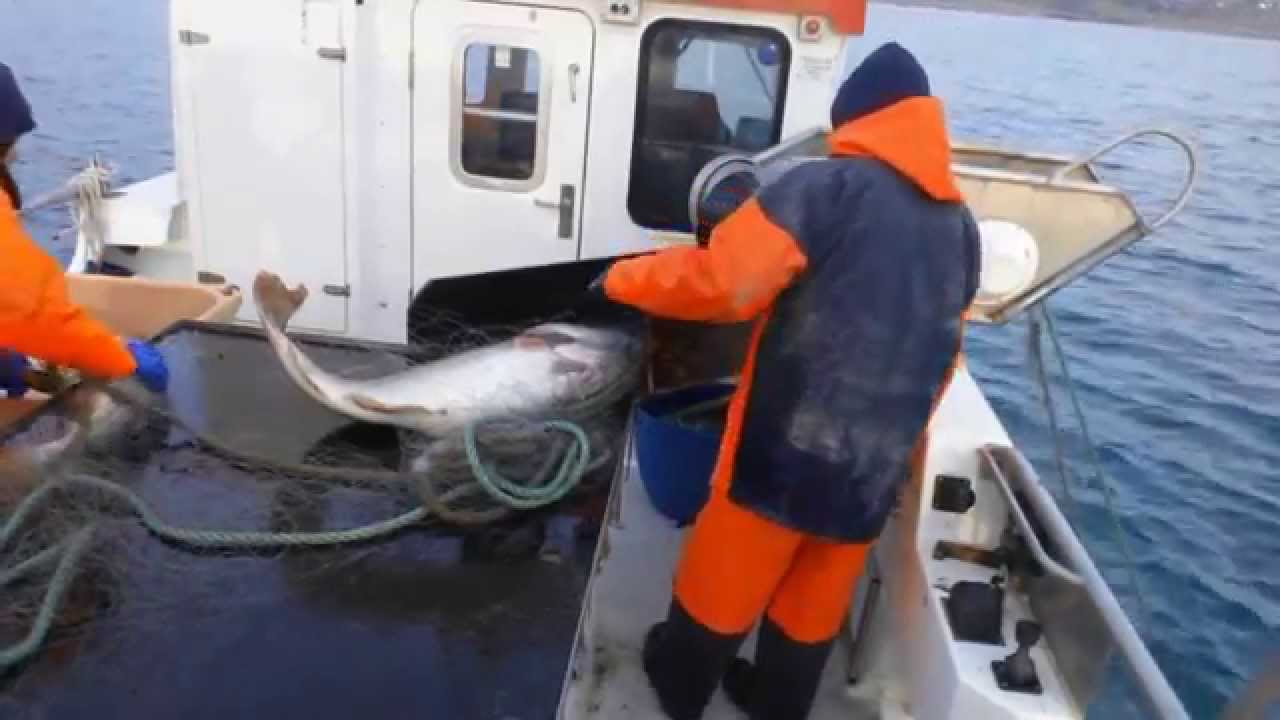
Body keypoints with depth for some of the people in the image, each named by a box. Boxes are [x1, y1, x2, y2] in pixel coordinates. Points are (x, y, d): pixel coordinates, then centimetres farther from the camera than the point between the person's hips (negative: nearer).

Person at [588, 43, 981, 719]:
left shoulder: (827, 187, -14)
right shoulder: (960, 227, 7)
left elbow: (719, 281, -20)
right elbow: (939, 355, 13)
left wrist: (623, 278, -4)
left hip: (785, 448, -5)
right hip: (877, 466, 5)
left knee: (721, 578, 18)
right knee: (814, 604, 23)